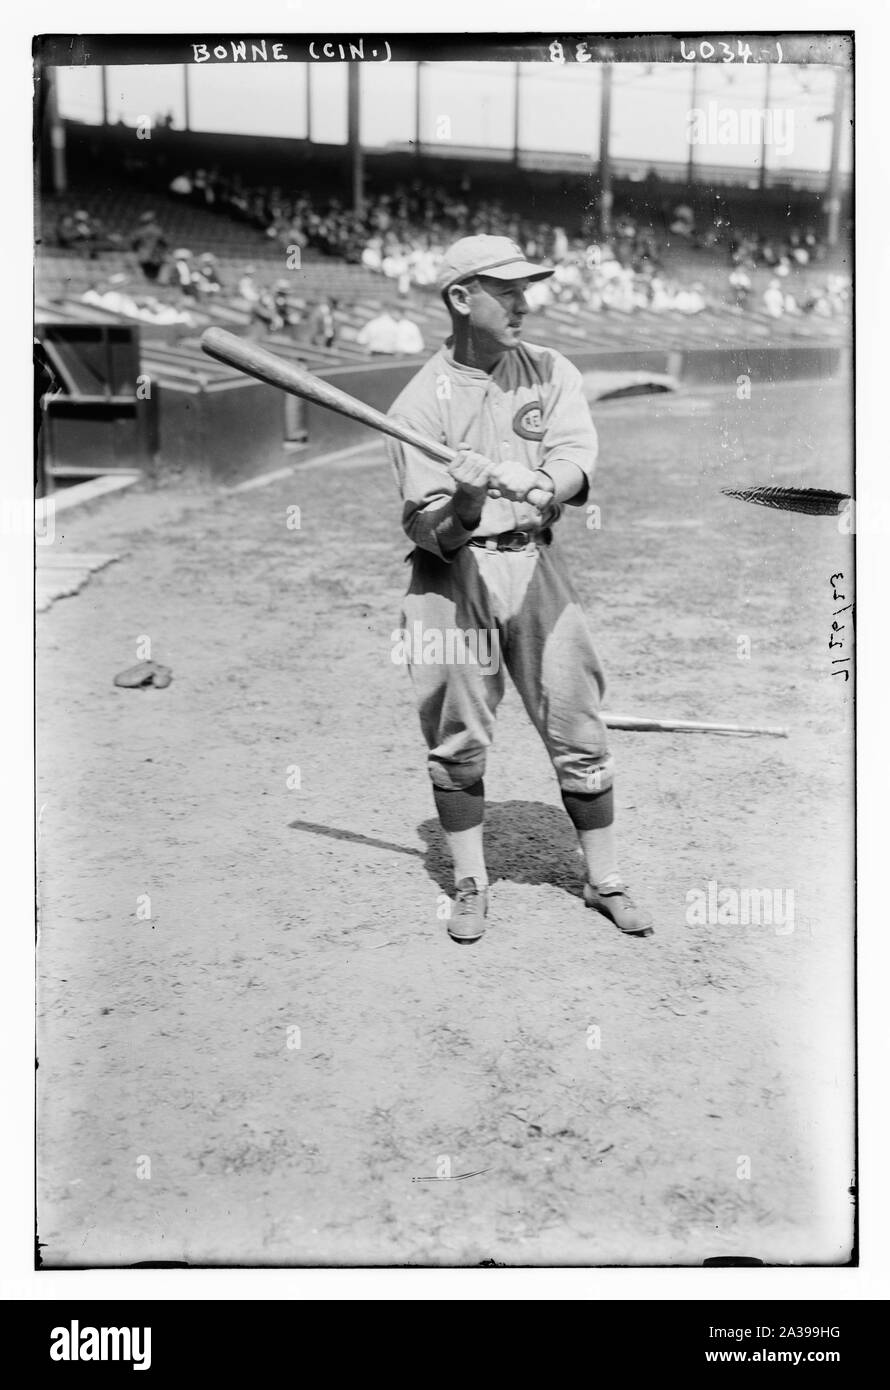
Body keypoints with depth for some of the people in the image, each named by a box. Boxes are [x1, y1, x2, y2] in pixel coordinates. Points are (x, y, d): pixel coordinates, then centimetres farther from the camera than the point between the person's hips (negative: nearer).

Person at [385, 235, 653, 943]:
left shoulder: (552, 373, 5)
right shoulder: (420, 400, -4)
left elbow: (577, 461, -12)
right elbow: (431, 533, -10)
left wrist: (538, 485, -34)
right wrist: (464, 499, -31)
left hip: (536, 564, 2)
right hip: (453, 573, -1)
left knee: (578, 731, 4)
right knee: (457, 738, 4)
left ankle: (605, 879, 21)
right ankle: (471, 883, 22)